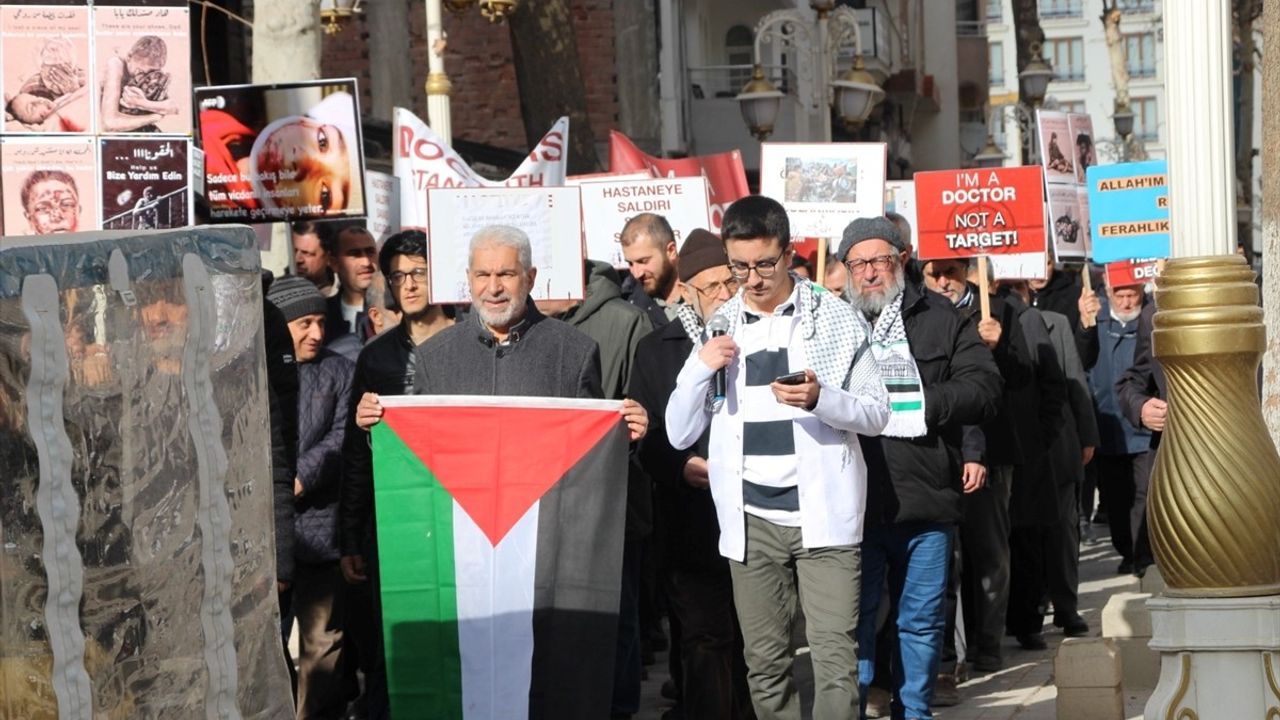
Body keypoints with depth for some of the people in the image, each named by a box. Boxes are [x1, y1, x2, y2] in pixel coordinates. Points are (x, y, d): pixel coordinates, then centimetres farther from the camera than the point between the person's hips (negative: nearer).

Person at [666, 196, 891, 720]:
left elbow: (877, 414, 3)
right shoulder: (719, 328, 10)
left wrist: (820, 398, -17)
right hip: (751, 518, 3)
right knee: (765, 662, 5)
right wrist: (700, 368, -9)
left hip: (822, 513, -3)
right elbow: (680, 435, 9)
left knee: (834, 658, -11)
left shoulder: (835, 319, 2)